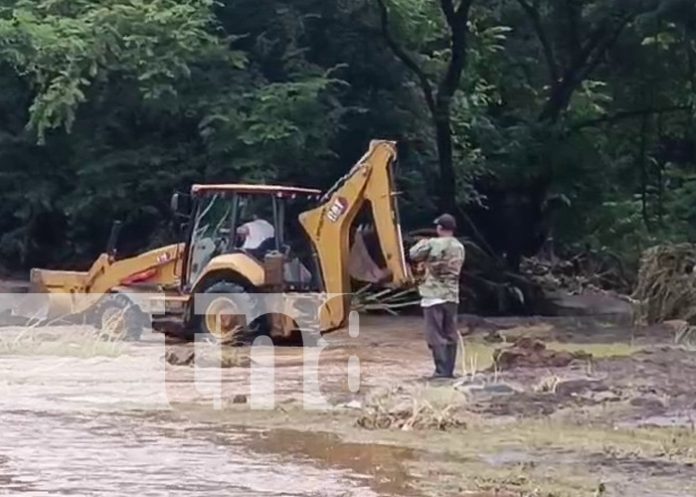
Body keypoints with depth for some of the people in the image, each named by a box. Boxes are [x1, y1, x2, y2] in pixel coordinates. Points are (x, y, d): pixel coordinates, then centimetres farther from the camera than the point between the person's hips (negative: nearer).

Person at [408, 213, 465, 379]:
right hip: (452, 296, 6)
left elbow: (413, 254, -2)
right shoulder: (459, 247, 8)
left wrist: (422, 244, 17)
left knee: (436, 334, -4)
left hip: (434, 295, -6)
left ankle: (442, 370, -8)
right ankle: (449, 370, 11)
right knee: (450, 335, 10)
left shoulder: (433, 244, -13)